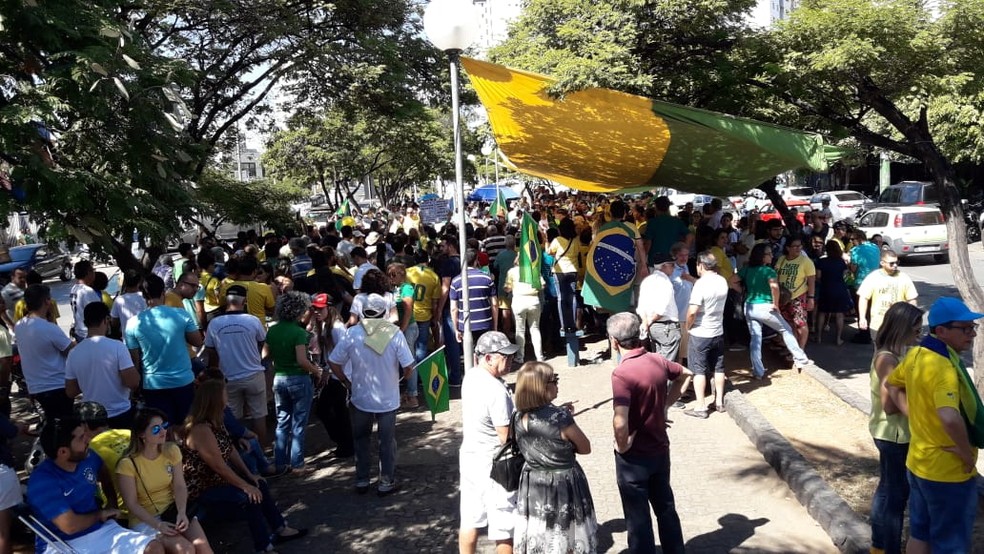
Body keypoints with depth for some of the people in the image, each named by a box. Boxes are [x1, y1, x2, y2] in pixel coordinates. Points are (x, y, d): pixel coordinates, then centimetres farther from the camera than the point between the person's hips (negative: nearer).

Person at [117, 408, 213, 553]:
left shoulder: (171, 450, 1)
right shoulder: (128, 464, -14)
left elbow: (179, 487, -2)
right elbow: (131, 504, -12)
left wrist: (181, 513, -21)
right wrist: (158, 524, -24)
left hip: (172, 509, 4)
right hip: (145, 519, -4)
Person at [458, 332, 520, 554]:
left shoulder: (470, 376, -1)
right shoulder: (497, 391, -27)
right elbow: (507, 438, -22)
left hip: (469, 456, 8)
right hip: (493, 465, -8)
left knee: (470, 520, 19)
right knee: (505, 528, 8)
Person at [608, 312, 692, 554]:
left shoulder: (622, 373, -26)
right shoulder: (658, 361, -5)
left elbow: (620, 421, -37)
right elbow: (686, 374, 16)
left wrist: (623, 445, -18)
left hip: (634, 457, -6)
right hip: (660, 450, 6)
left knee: (638, 517, 10)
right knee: (666, 507, 22)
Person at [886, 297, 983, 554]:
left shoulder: (916, 354, 1)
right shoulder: (944, 366, -28)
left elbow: (892, 384, 18)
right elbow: (950, 418, -42)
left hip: (918, 463, 8)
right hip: (948, 472, -8)